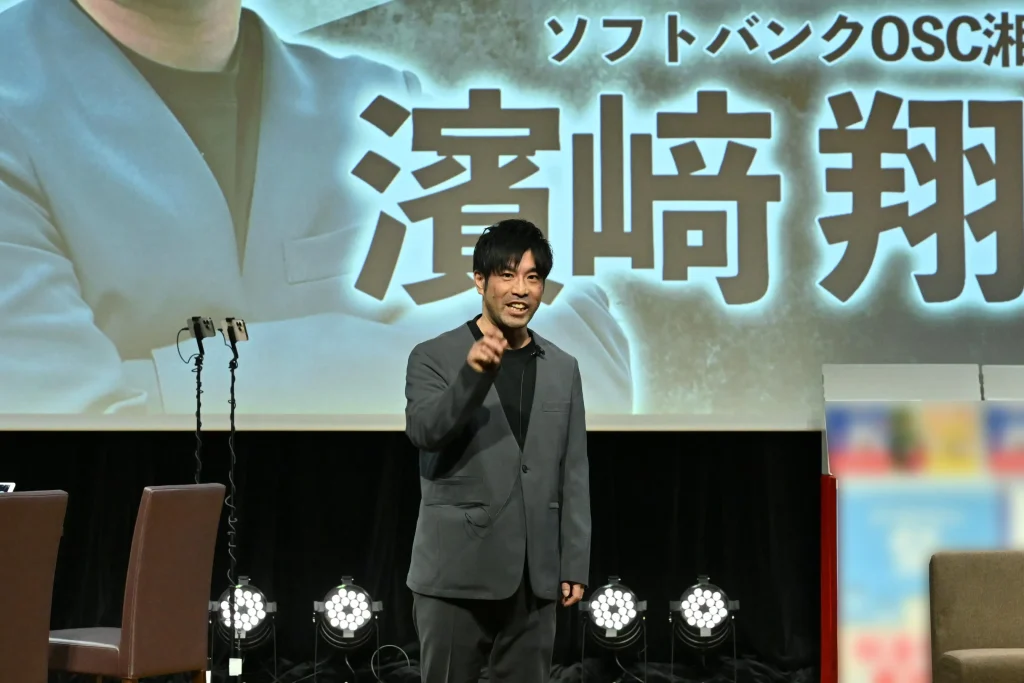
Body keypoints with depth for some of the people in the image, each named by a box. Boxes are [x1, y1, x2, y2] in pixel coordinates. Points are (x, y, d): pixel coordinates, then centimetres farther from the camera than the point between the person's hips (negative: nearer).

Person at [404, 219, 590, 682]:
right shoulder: (434, 357, -1)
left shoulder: (563, 369, 10)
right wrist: (473, 374, -34)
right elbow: (423, 431, -19)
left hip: (533, 575, 3)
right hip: (456, 572, -3)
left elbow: (574, 476, 10)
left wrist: (574, 565, 6)